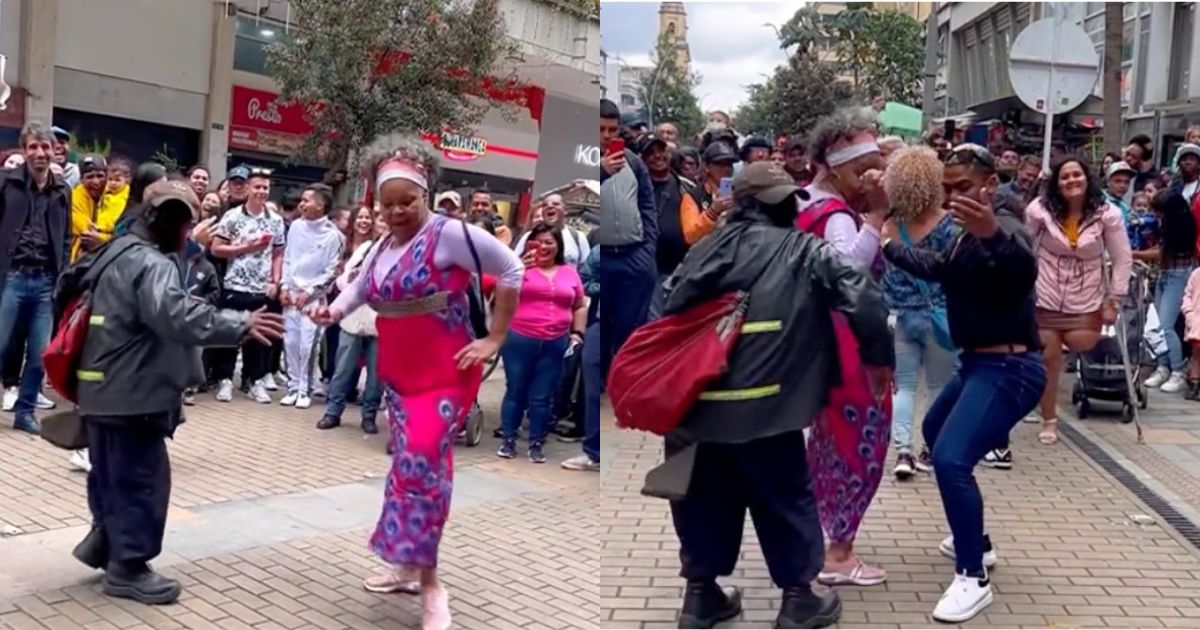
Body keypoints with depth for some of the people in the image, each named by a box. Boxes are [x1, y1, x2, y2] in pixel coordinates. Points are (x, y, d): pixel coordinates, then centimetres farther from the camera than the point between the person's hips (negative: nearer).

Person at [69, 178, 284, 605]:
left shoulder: (121, 252, 16)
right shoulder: (150, 264, -19)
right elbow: (177, 315, -35)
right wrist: (240, 325, -34)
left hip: (107, 389, 11)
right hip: (130, 394, -11)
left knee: (113, 472, 23)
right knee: (140, 476, -1)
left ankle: (103, 541, 36)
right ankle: (127, 568, 8)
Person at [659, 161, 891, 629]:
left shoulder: (707, 249, 14)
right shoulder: (806, 251, 3)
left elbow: (671, 311, 13)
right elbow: (860, 295, -7)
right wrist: (879, 357, 4)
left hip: (700, 401, 5)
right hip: (765, 404, -4)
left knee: (706, 499, 18)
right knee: (787, 500, 12)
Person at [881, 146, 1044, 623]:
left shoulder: (1003, 228, -18)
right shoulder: (970, 235, 12)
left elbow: (1024, 268, -43)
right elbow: (937, 267, 32)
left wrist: (994, 235, -63)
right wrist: (887, 245, 33)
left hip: (1008, 368, -11)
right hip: (979, 363, 11)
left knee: (951, 458, -24)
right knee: (934, 434, 27)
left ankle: (974, 578, -10)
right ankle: (974, 541, 38)